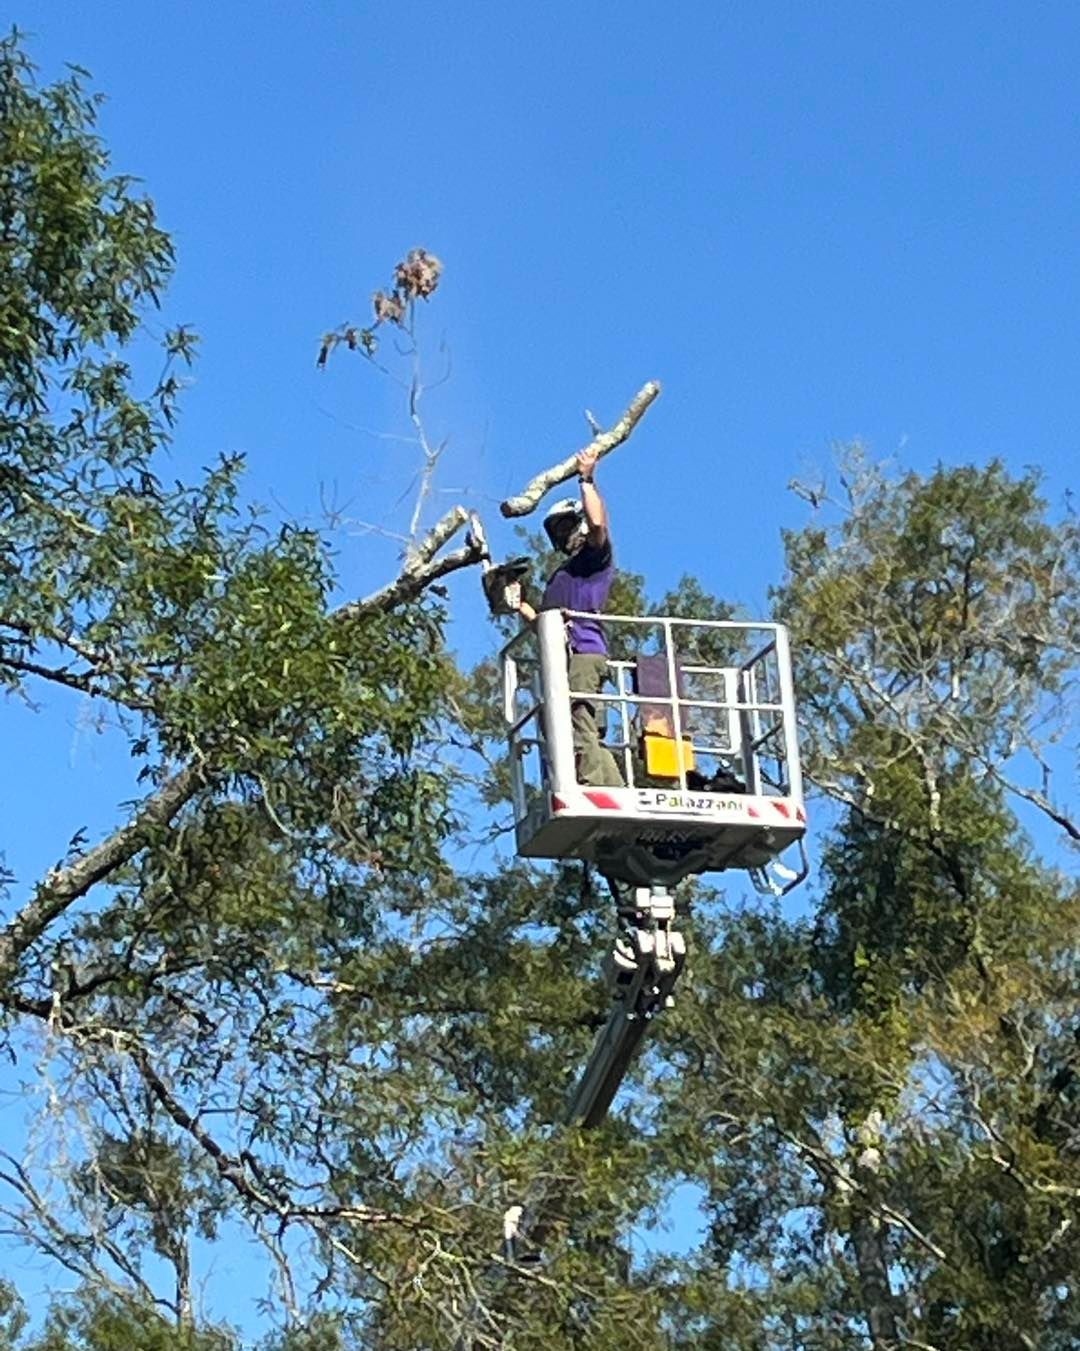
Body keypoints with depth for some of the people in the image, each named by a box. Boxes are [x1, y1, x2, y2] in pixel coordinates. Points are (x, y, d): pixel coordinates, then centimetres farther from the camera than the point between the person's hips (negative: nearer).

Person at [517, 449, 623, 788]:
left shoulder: (596, 557, 10)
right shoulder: (559, 575, 35)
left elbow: (598, 523, -12)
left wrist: (587, 480, -1)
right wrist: (520, 606, 21)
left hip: (583, 652, -9)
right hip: (563, 657, 9)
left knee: (581, 734, -20)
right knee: (590, 738, 3)